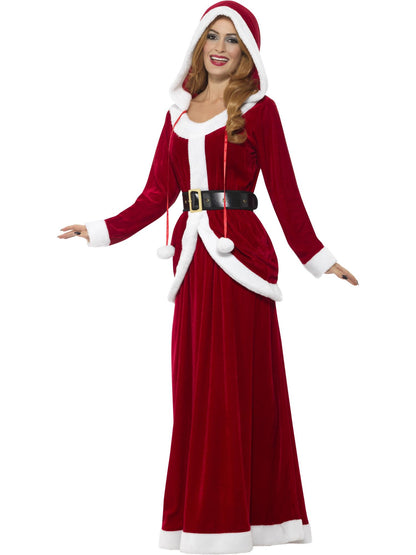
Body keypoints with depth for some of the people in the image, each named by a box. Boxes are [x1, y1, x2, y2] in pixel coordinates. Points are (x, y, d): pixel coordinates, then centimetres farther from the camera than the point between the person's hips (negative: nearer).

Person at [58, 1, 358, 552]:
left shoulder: (258, 110, 1)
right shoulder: (180, 111, 14)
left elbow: (285, 193, -2)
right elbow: (156, 196, 13)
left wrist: (319, 259, -6)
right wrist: (101, 232, 9)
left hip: (239, 253, -5)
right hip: (192, 253, 5)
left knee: (235, 379, -2)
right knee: (193, 380, 6)